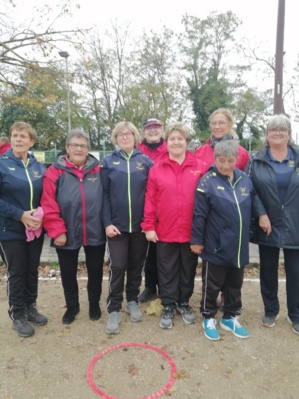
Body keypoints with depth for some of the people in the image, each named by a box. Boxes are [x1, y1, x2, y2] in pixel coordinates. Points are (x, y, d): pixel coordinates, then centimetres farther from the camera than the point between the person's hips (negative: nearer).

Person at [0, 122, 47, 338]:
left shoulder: (39, 167, 4)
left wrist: (41, 214, -11)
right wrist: (20, 215, -21)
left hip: (36, 229, 4)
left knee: (32, 270, 14)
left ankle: (30, 307, 33)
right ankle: (17, 315, 25)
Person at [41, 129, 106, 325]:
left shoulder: (98, 170, 0)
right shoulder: (55, 172, -6)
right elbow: (48, 205, -11)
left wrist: (107, 224, -4)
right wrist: (57, 231, -14)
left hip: (95, 233, 1)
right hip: (67, 235, -1)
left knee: (95, 270, 15)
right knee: (68, 273, 15)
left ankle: (95, 304, 38)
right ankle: (72, 306, 38)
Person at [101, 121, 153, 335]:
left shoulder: (146, 161, 2)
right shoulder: (109, 162, 2)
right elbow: (104, 194, -2)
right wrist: (107, 222, -9)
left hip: (140, 225, 1)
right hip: (117, 225, -1)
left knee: (136, 266, 13)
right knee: (117, 267, 2)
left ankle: (132, 301, 32)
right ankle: (114, 310, 16)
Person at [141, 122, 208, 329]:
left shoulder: (200, 167, -1)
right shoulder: (156, 169, -1)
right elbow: (150, 199, -1)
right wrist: (148, 226, -4)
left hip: (191, 231, 1)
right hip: (165, 231, 0)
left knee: (188, 269, 16)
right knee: (167, 272, 11)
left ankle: (184, 302, 36)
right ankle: (168, 306, 29)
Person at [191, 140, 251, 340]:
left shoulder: (246, 180, 2)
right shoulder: (208, 182, -13)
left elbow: (250, 211, 12)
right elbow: (199, 215, -11)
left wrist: (250, 235, 14)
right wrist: (196, 240, -9)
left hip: (240, 246, 5)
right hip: (216, 246, -5)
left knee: (235, 284, 18)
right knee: (212, 285, 11)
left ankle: (231, 317, 36)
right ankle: (209, 318, 30)